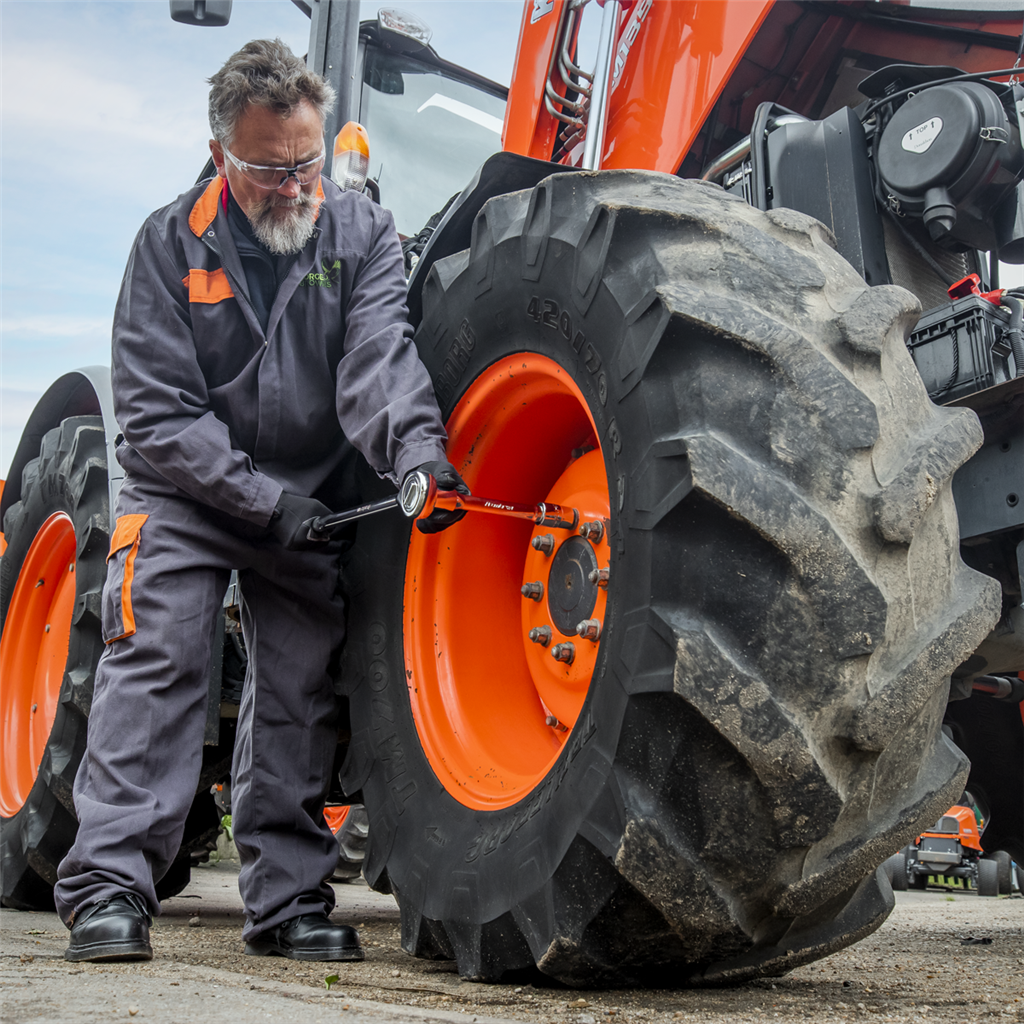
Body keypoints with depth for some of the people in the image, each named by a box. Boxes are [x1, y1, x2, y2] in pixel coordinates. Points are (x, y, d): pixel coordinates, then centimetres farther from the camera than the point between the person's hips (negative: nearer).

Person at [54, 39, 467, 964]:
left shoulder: (363, 232, -7)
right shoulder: (170, 243, -9)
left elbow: (378, 356, -24)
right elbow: (155, 412, -13)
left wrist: (416, 448, -45)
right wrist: (265, 500, -22)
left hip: (315, 497, 2)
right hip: (190, 489, -1)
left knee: (301, 685, 1)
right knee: (157, 654, -15)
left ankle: (290, 897, 9)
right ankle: (109, 886, -10)